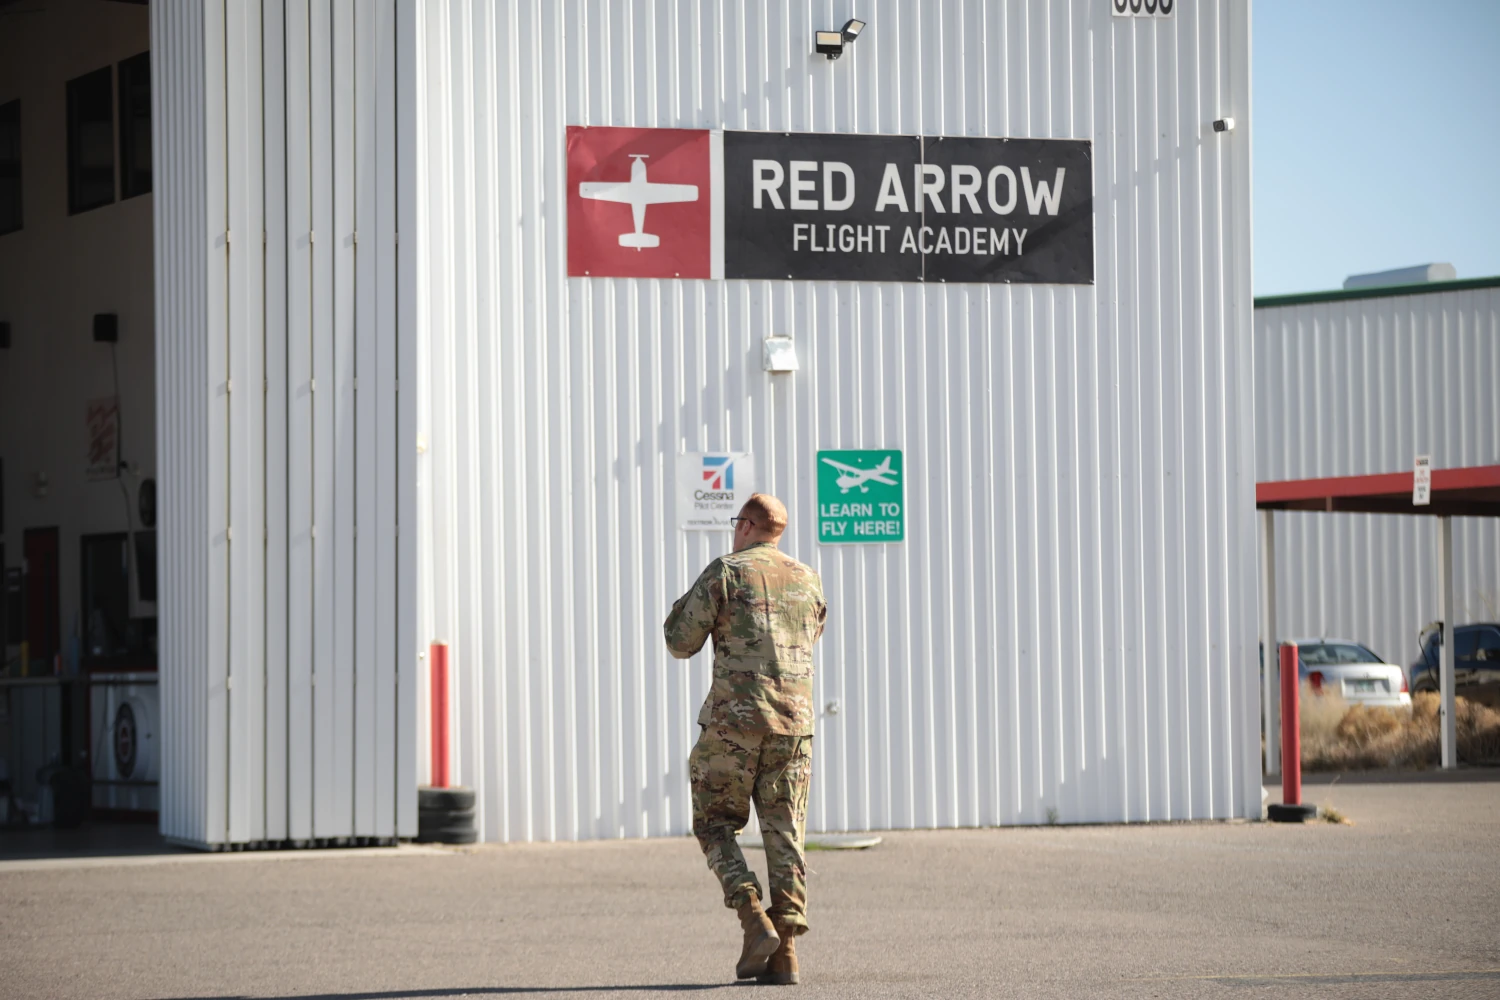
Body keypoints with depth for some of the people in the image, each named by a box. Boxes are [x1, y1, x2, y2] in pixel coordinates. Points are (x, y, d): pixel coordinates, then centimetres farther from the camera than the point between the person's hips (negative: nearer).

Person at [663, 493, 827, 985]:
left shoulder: (724, 573, -3)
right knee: (784, 835, 5)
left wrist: (685, 604, 19)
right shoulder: (806, 579, 12)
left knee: (714, 826, 9)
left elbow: (681, 643, 0)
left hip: (734, 721, -4)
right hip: (793, 722, 4)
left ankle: (756, 923, -9)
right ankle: (784, 952, -2)